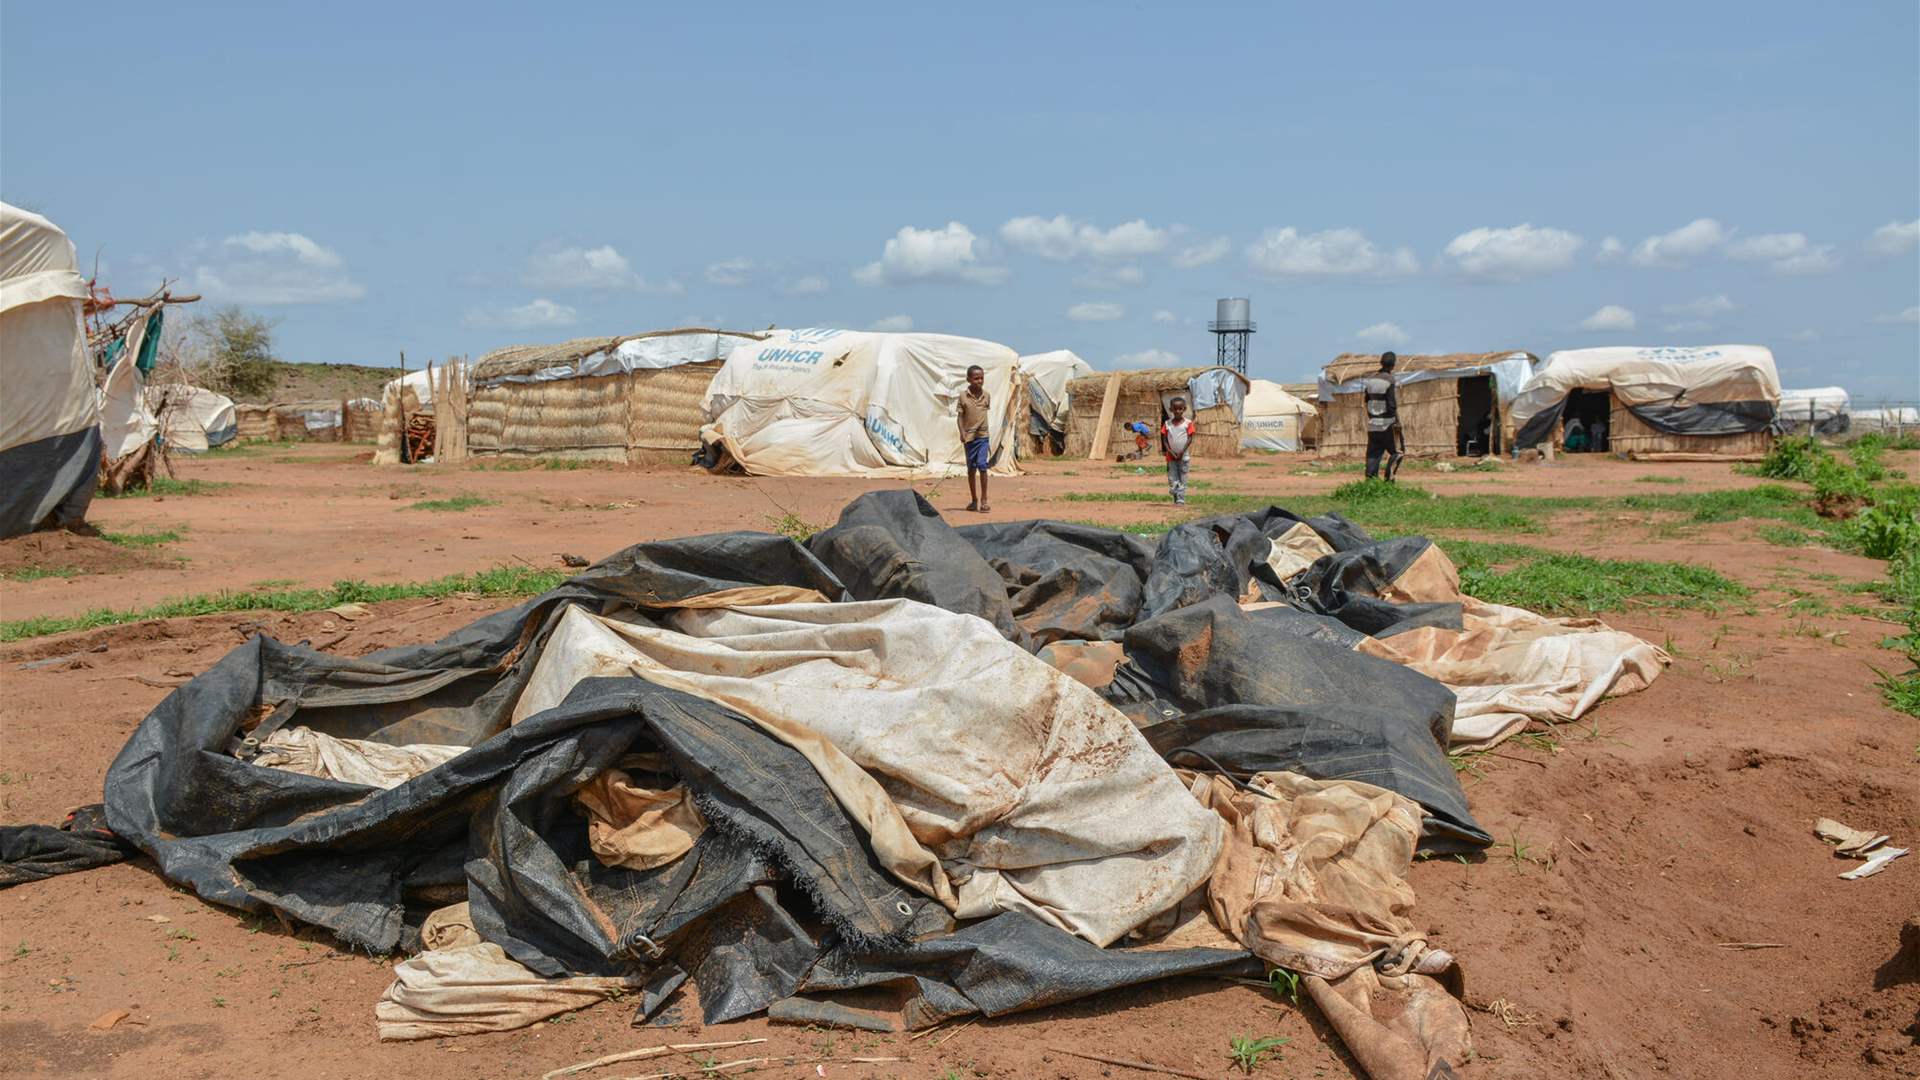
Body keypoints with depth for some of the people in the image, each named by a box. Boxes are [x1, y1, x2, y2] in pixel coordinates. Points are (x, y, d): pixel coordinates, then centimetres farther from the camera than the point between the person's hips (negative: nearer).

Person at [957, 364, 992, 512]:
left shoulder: (986, 395, 3)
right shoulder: (963, 396, -4)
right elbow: (960, 416, -3)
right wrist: (962, 433, -15)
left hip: (983, 435, 0)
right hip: (969, 437, 0)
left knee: (982, 466, -11)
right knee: (971, 468, 10)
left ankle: (983, 500, -5)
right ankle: (974, 500, 20)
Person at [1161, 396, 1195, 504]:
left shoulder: (1188, 423, -3)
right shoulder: (1167, 424, 3)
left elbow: (1190, 439, -6)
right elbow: (1164, 439, 2)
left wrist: (1182, 452, -15)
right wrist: (1170, 452, -10)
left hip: (1184, 456, -2)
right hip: (1171, 456, 2)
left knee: (1182, 479, -1)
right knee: (1172, 479, 1)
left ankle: (1181, 500, -1)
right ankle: (1176, 498, 9)